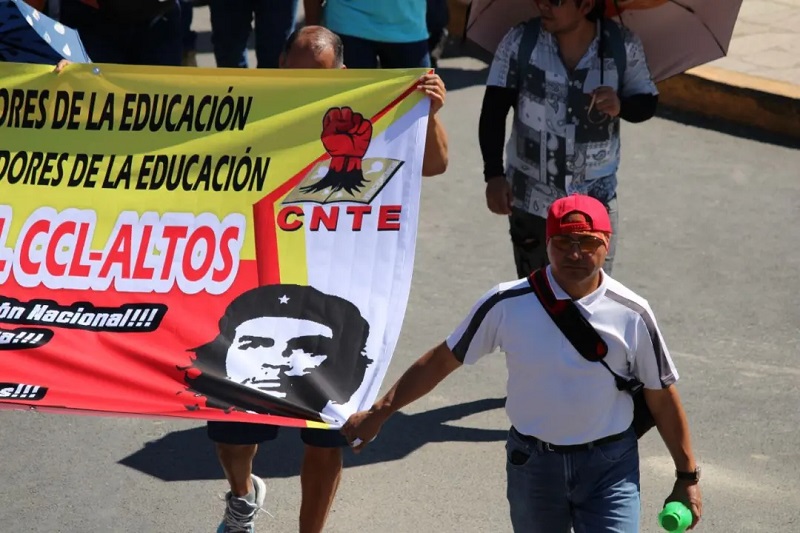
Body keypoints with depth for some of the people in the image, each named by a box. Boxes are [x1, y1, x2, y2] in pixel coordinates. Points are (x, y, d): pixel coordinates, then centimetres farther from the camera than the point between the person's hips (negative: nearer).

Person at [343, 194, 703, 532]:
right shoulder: (508, 304, -11)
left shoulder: (632, 314, -9)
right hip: (532, 463, 1)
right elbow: (441, 361, -2)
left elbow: (662, 398, 0)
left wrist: (688, 477, 3)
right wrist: (378, 413, -1)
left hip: (609, 466, -1)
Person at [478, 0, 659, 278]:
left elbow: (647, 102, 2)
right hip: (530, 202, 0)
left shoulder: (622, 45, -9)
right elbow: (494, 110, -10)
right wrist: (494, 174, -21)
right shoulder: (520, 42, -10)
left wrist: (621, 106, -22)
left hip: (596, 203, 0)